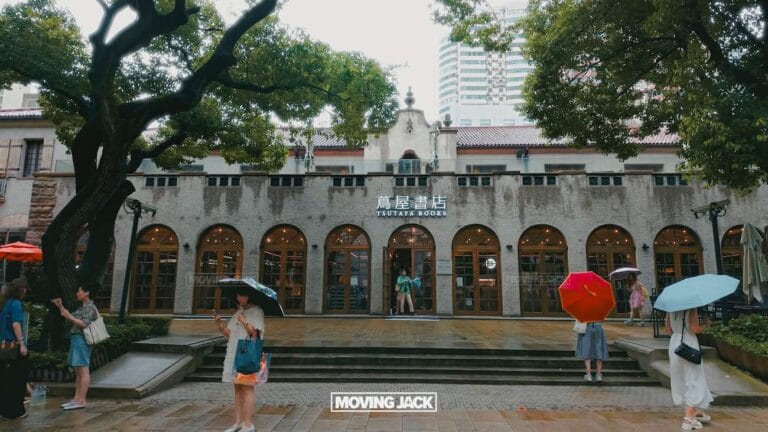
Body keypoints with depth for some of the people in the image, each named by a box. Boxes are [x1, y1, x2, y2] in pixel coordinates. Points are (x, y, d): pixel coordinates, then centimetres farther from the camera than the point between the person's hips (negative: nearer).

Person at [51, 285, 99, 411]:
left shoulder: (90, 307, -11)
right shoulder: (82, 306, 18)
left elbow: (84, 324, -20)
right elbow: (71, 319, 21)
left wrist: (70, 316, -16)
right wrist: (60, 307, 17)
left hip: (82, 340, -10)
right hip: (76, 339, 10)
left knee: (83, 371, -6)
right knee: (78, 371, 12)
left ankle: (81, 401, -4)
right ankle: (76, 399, 18)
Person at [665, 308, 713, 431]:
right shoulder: (691, 309, -13)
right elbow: (694, 329, -18)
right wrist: (705, 324, 0)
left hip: (674, 345, 6)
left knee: (682, 379, 18)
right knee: (693, 380, 2)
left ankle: (693, 411, 34)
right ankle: (688, 418, -1)